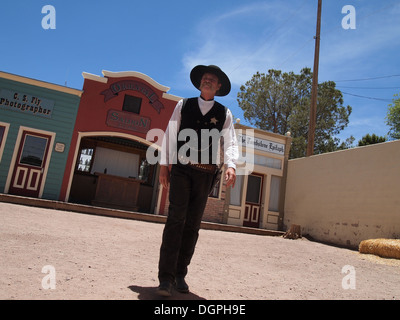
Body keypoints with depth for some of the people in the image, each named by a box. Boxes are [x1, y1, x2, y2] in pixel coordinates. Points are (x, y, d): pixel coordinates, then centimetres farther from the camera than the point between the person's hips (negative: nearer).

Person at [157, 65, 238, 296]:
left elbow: (230, 142, 1)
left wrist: (231, 165, -17)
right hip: (181, 169, -1)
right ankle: (166, 277, -6)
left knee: (193, 224, 5)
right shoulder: (183, 105, 10)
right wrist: (164, 164, -1)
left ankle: (180, 275, 15)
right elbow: (170, 135, 7)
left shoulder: (224, 114, 10)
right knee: (176, 219, -10)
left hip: (205, 173, 2)